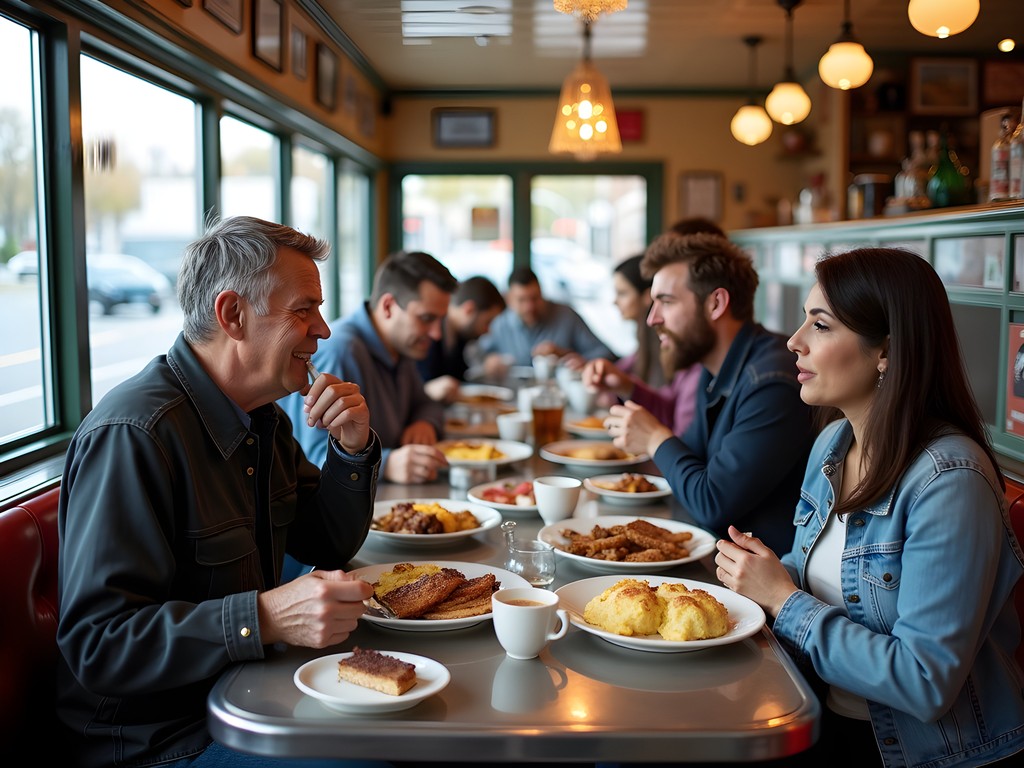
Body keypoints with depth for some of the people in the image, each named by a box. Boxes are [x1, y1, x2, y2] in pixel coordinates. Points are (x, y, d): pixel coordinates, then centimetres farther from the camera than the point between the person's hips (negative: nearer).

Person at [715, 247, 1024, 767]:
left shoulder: (949, 481, -24)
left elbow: (926, 683, -26)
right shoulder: (831, 445, 3)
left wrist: (782, 599, -19)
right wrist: (762, 574, -8)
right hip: (827, 722, 7)